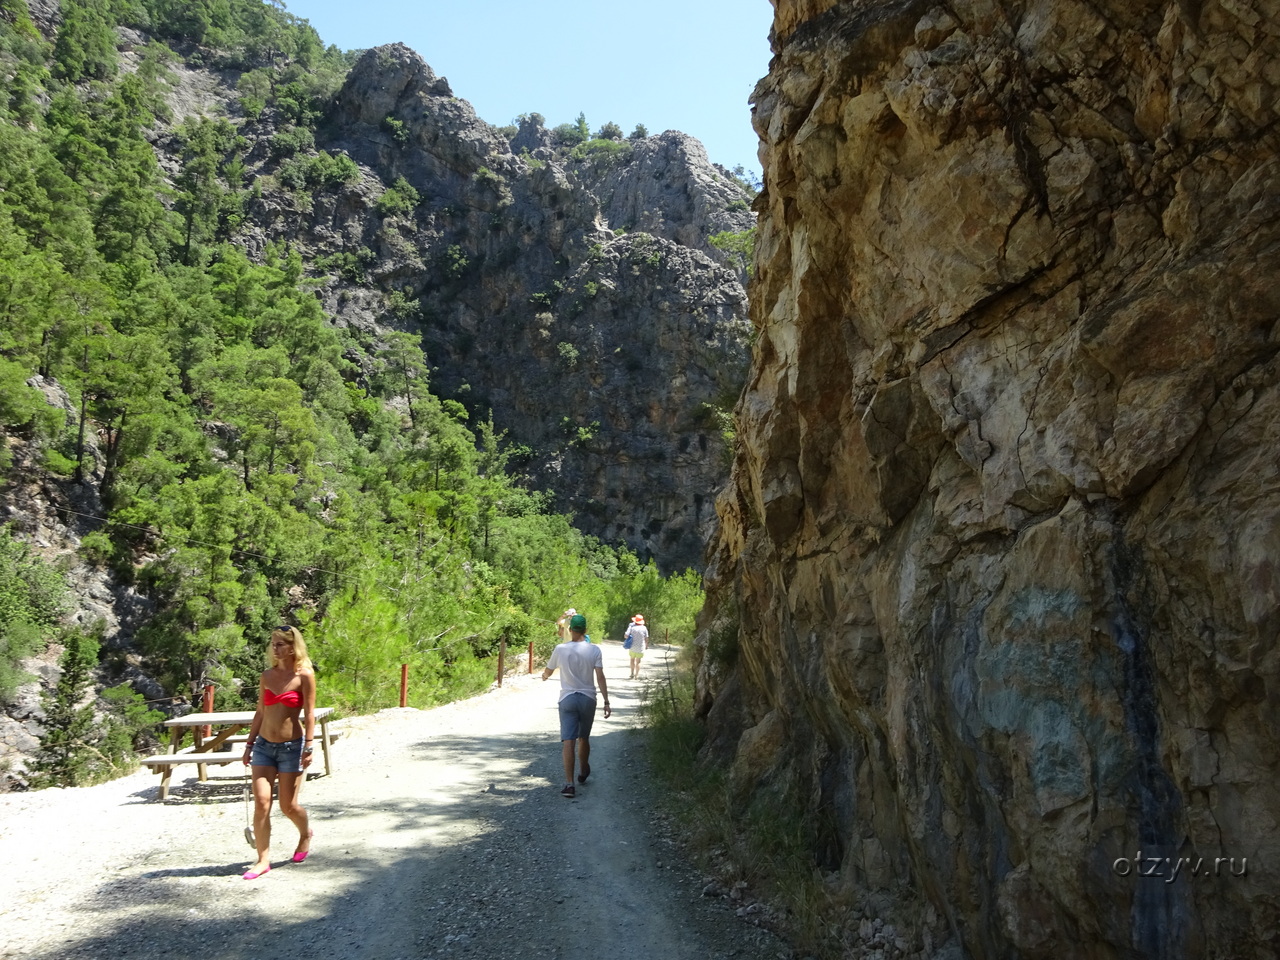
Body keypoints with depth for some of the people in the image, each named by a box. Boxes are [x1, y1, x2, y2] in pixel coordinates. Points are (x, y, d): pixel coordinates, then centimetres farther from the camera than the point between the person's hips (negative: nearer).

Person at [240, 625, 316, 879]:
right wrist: (249, 745, 11)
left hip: (291, 746, -4)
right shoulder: (267, 676, 6)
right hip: (264, 744, 4)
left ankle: (306, 834, 36)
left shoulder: (304, 676, -8)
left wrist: (308, 747, -14)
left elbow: (309, 714, -10)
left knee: (288, 806, 5)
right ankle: (263, 860, 3)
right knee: (261, 803, -4)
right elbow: (260, 713, 11)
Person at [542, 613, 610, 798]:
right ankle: (583, 772, 39)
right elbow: (600, 677, -9)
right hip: (588, 699, 1)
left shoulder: (560, 649, -3)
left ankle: (569, 783, -14)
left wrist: (544, 676, 36)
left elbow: (548, 672, 12)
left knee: (568, 741, -5)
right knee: (584, 738, 19)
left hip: (567, 699, -1)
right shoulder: (594, 650, -4)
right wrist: (606, 702, -7)